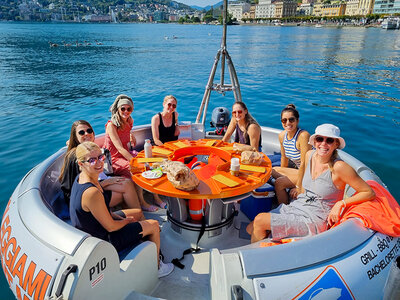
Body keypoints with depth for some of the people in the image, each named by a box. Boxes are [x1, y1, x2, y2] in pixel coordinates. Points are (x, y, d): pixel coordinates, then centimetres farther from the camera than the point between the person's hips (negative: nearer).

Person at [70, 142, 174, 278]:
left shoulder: (81, 177, -6)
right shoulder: (91, 193, -37)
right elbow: (111, 227, -25)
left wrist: (117, 216, 0)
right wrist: (127, 220, -6)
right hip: (103, 240, -9)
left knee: (138, 213, 25)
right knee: (154, 225, 3)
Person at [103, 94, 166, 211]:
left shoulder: (129, 122, 5)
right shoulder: (111, 125, -17)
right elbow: (120, 148, -27)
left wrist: (132, 138, 3)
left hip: (126, 155, 7)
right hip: (114, 159, -7)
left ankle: (156, 198, -9)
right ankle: (141, 203, -17)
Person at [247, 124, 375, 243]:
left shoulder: (338, 167, -20)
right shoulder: (310, 155, 0)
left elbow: (369, 193, -14)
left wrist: (341, 203, -21)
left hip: (314, 220, -7)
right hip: (296, 206, 7)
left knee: (259, 221, -15)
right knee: (251, 228, 1)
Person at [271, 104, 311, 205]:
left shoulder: (303, 135, -25)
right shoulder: (282, 135, -1)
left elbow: (304, 163, -24)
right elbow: (284, 157, 14)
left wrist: (298, 187, -21)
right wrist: (281, 174, 21)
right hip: (297, 170, 9)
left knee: (279, 183, -18)